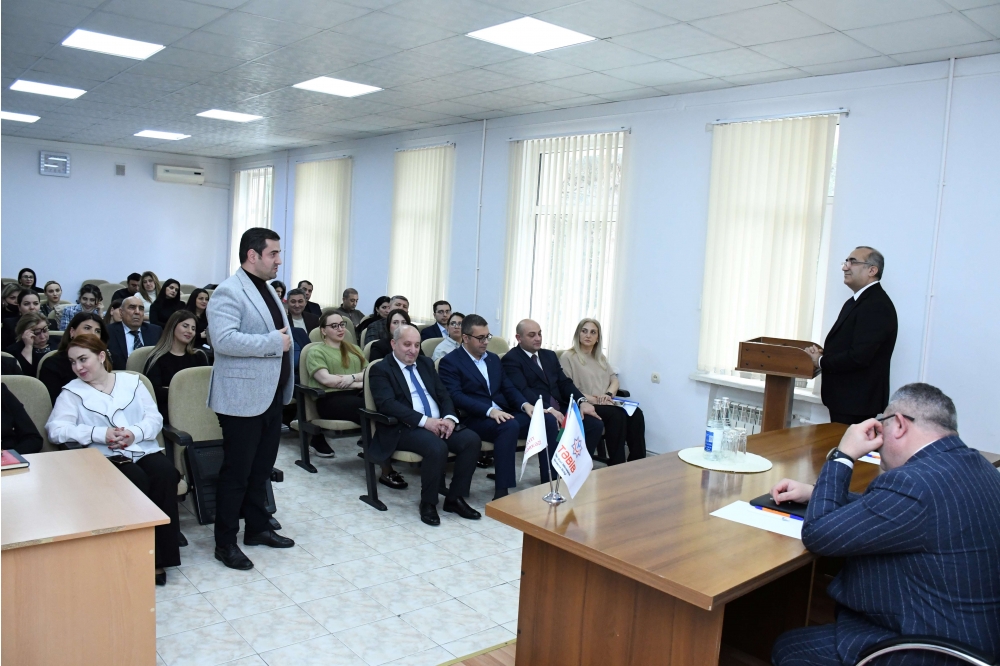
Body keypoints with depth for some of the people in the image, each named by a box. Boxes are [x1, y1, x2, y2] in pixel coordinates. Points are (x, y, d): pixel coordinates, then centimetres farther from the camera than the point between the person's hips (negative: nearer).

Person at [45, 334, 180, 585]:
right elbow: (56, 429, -7)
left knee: (165, 475, -28)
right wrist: (101, 434, -20)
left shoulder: (131, 381, 13)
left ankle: (161, 557, -18)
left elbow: (155, 418, 7)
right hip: (105, 457, -2)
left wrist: (135, 433, -15)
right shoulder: (72, 391, 7)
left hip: (144, 449, 2)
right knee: (137, 481, -32)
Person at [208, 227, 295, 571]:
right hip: (243, 398, -9)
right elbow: (224, 339, -27)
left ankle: (258, 527, 30)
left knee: (262, 468, 17)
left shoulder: (267, 289, 15)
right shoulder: (229, 292, -14)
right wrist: (274, 342, -23)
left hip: (271, 395, 9)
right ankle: (225, 542, 14)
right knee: (237, 472, 2)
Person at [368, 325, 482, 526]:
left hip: (439, 423, 6)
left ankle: (455, 498, -4)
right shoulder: (380, 370, -1)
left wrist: (449, 418, -8)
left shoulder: (426, 363, 19)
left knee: (472, 440, -19)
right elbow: (388, 404, -15)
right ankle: (428, 503, -10)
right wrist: (424, 421, -24)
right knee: (437, 447, -34)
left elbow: (444, 395, 14)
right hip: (405, 428, -6)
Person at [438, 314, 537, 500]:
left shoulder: (493, 359, 20)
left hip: (503, 414, 7)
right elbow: (456, 396, -14)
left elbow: (508, 388, 16)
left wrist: (525, 404, -7)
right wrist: (490, 411, -27)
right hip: (474, 419, -6)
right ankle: (502, 492, -33)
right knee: (509, 426, -37)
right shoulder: (450, 362, -1)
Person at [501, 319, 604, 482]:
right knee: (550, 423, -39)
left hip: (560, 409, 7)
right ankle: (550, 481, -30)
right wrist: (548, 409, -29)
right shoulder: (511, 359, -3)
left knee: (595, 424, -13)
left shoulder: (550, 355, 21)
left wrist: (582, 400, -6)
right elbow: (523, 391, -16)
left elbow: (565, 382, 14)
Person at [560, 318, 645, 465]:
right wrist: (592, 399, -18)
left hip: (606, 404, 6)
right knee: (617, 415, -33)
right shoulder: (568, 357, 2)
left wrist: (608, 394, -9)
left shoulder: (600, 358, 24)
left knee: (636, 413, -22)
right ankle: (616, 466, -29)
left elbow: (614, 379, 15)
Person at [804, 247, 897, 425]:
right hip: (844, 397, 10)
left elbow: (859, 356, -26)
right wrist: (822, 352, 0)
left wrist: (821, 361, -13)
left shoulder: (877, 305, -18)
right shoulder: (856, 302, 14)